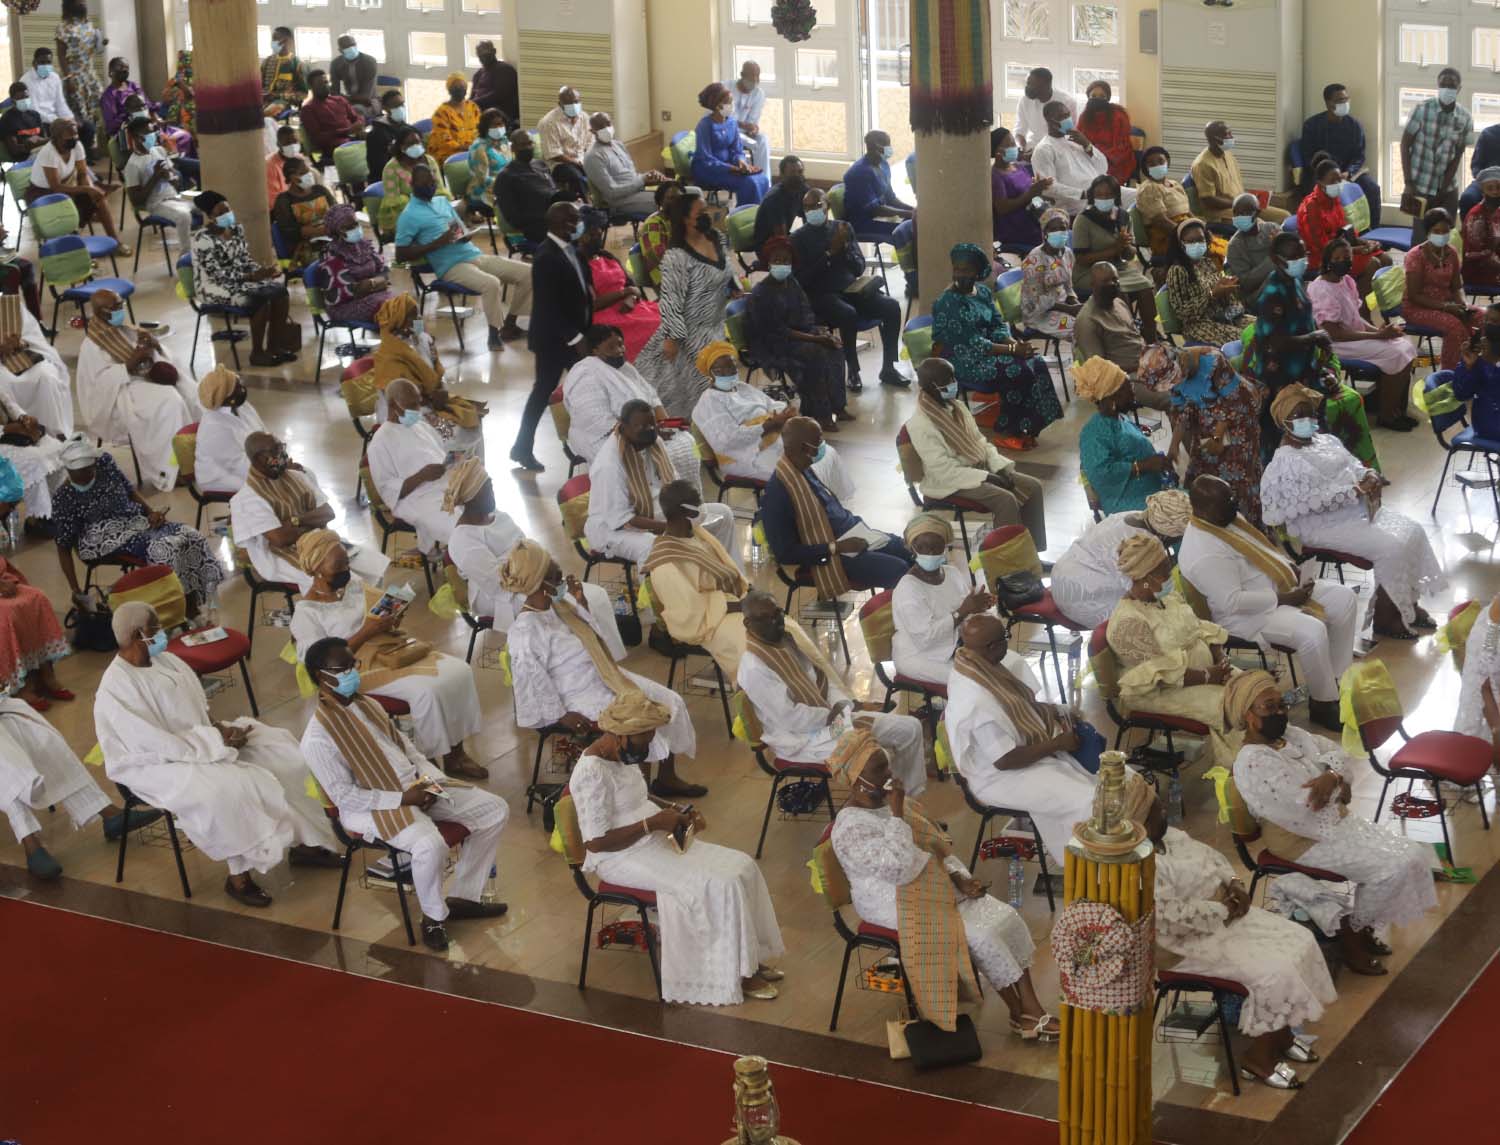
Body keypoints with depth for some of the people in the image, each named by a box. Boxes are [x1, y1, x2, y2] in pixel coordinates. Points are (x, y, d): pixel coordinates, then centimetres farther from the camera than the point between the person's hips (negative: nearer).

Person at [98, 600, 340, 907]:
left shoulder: (163, 660, 2)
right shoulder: (115, 691, -25)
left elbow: (199, 706, 12)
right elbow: (160, 746, -26)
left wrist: (221, 729, -8)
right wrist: (216, 741, -22)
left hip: (198, 739, 9)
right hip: (157, 765, -9)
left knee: (282, 752, -3)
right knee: (224, 789, -35)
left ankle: (302, 841, 7)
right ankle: (239, 874, -17)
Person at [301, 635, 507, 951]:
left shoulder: (367, 705, 9)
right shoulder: (318, 737, -17)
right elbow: (344, 795, -18)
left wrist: (429, 778, -2)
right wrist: (401, 798, -21)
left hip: (416, 786, 9)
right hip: (374, 806, -9)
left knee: (495, 810, 1)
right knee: (430, 845, -36)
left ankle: (463, 896, 13)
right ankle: (434, 915, -7)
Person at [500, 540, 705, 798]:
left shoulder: (558, 605, 2)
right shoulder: (525, 631, -24)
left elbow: (595, 638, 12)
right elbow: (531, 679, -21)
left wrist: (581, 603, -2)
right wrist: (561, 715, -19)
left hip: (605, 678, 10)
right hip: (582, 698, -10)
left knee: (670, 702, 6)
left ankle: (667, 779, 19)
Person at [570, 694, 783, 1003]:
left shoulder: (622, 755, 5)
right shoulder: (593, 773, -24)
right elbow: (595, 842, -26)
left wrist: (674, 810, 5)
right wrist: (652, 823, -22)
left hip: (657, 840, 10)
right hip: (623, 858, -10)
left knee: (741, 867, -1)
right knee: (718, 886, -20)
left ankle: (750, 959, 7)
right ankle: (735, 974, -4)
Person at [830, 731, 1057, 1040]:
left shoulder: (889, 801, 7)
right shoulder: (850, 828, -20)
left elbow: (937, 846, 14)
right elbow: (901, 868, -29)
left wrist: (960, 878, -3)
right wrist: (896, 813, -28)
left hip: (936, 887, 8)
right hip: (898, 905, -8)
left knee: (1007, 918, -8)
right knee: (981, 935, -21)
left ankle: (1032, 1008, -9)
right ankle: (1021, 1017, -5)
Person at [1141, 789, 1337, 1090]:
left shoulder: (1167, 836, 2)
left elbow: (1207, 855, 14)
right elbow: (1176, 918, -31)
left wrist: (1233, 883, -3)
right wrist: (1222, 910, -20)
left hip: (1225, 913, 10)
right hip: (1199, 940, -10)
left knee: (1300, 941, 4)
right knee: (1274, 974, -21)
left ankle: (1281, 1033, 17)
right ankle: (1259, 1054, -2)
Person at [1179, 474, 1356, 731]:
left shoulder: (1228, 519, 3)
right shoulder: (1205, 554, -28)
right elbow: (1233, 602, -30)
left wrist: (1288, 566, 1)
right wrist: (1283, 599, -24)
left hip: (1282, 586, 10)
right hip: (1247, 614, -10)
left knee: (1344, 600, 2)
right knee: (1312, 631, -30)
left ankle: (1337, 679, 12)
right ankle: (1323, 704, -9)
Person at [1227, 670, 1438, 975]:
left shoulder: (1293, 735, 7)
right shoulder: (1254, 763, -22)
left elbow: (1340, 755, 7)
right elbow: (1308, 806, -26)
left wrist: (1332, 776, -16)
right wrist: (1339, 789, -8)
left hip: (1337, 821, 9)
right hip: (1306, 841, -9)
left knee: (1414, 855, 0)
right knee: (1395, 866, -18)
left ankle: (1363, 925, 15)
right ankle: (1350, 933, 2)